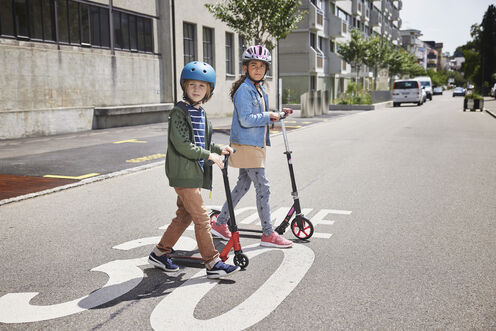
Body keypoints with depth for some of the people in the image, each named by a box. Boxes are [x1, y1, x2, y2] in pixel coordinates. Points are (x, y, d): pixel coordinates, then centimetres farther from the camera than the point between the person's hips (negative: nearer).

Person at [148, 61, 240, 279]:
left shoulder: (200, 113, 15)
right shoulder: (179, 112, -12)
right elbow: (182, 145, -19)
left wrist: (218, 149, 11)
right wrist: (209, 155, -17)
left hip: (195, 172, 9)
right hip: (183, 173, -9)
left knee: (184, 216, 16)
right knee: (201, 217, -7)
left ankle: (159, 253, 29)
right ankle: (213, 263, 0)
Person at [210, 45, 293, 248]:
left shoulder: (260, 90, 16)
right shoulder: (244, 90, -15)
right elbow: (246, 120, -23)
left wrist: (277, 115, 10)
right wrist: (268, 116, -15)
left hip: (256, 144, 10)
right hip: (246, 145, -10)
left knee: (243, 185, 16)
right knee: (263, 188, -7)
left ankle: (219, 223, 28)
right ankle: (268, 235, 1)